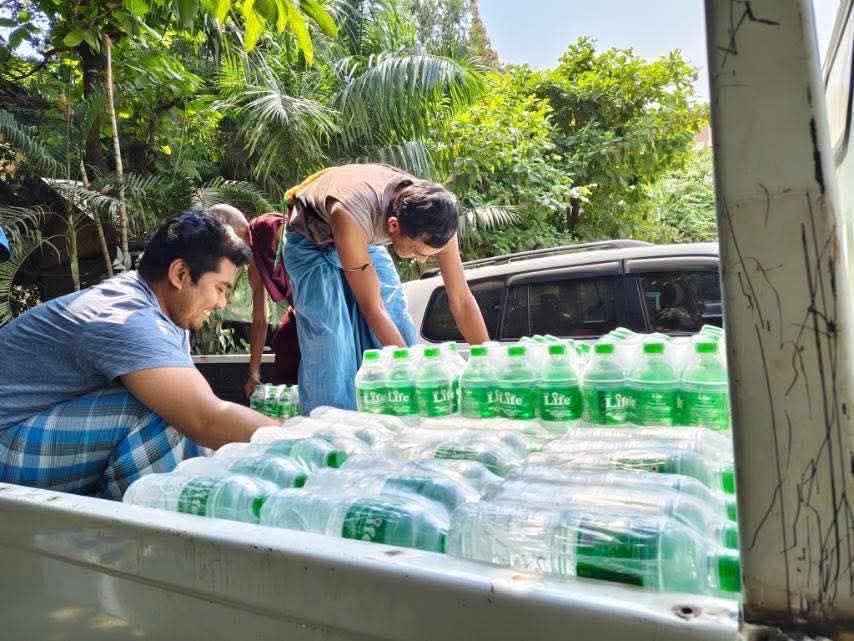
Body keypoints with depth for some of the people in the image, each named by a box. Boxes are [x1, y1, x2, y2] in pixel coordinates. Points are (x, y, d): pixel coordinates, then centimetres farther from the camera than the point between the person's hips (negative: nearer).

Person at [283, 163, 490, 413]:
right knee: (331, 342, -19)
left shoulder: (433, 216, -30)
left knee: (399, 329, -5)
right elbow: (372, 308, -35)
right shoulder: (352, 216, -44)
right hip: (312, 244, -4)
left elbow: (462, 299, -22)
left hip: (365, 243, 4)